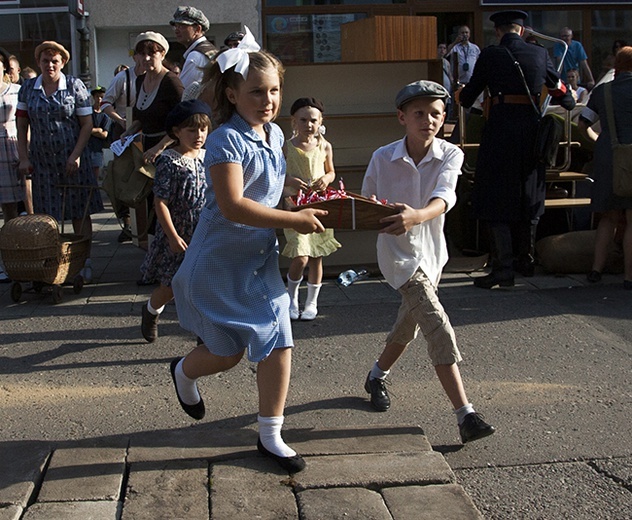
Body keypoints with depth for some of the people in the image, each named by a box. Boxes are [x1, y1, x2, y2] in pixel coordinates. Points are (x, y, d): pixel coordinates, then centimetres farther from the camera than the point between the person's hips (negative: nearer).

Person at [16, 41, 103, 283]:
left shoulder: (75, 86, -2)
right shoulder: (28, 88, 5)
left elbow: (86, 124, -3)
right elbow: (22, 126, 8)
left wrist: (76, 155, -11)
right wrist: (24, 158, 0)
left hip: (72, 157, -2)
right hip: (42, 160, 2)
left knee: (79, 212, 1)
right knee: (47, 215, 3)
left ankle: (85, 261, 8)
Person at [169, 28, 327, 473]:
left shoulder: (275, 135, 5)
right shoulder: (228, 140, -20)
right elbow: (233, 206, -30)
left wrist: (305, 200, 7)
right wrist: (294, 219, -29)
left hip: (261, 257, 7)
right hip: (221, 261, -7)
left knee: (279, 344, 2)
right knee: (228, 355, 6)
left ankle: (271, 436, 17)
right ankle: (184, 371, 43)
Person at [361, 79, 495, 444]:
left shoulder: (450, 155, -10)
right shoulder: (383, 158, -9)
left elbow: (444, 196, -29)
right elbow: (367, 202, 4)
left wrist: (417, 215, -49)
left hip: (432, 250, 4)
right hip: (399, 251, -4)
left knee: (410, 322, 20)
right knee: (438, 326, -17)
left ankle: (377, 377, 48)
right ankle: (466, 414, -18)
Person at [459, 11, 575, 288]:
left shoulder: (490, 54, -3)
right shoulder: (540, 53, 7)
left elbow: (468, 95, 4)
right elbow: (559, 88, 19)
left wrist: (462, 96, 29)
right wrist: (571, 104, 41)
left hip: (500, 129, -4)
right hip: (532, 128, 4)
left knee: (496, 201, -1)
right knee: (528, 197, 17)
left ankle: (503, 269, -7)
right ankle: (526, 261, 28)